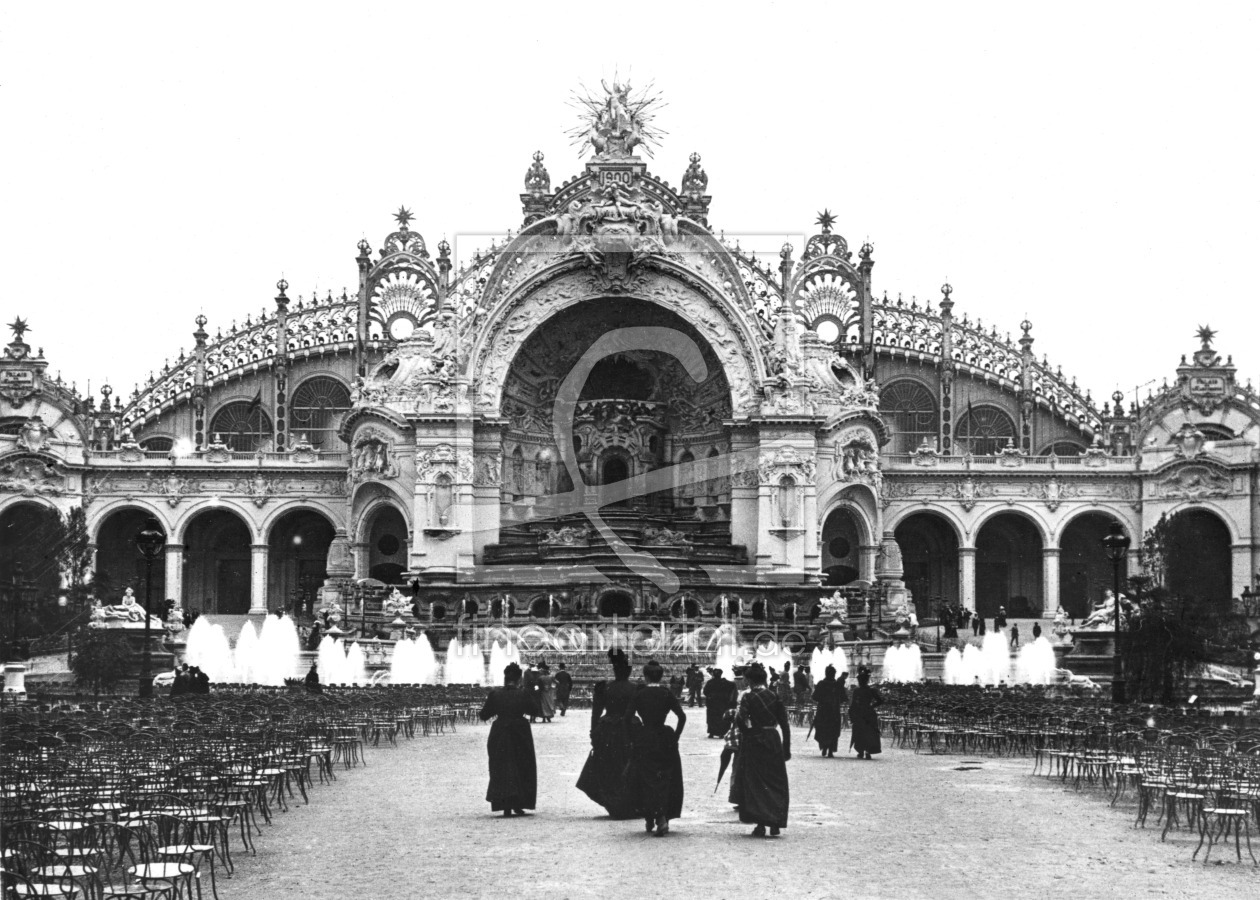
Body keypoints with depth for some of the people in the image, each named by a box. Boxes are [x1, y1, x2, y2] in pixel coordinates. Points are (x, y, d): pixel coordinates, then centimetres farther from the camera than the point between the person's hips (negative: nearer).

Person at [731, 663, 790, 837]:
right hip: (773, 741, 3)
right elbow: (784, 724, 4)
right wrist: (787, 748, 9)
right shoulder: (775, 696, 5)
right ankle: (775, 824, 8)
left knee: (755, 784, 4)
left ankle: (761, 825, 0)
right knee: (776, 783, 12)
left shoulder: (749, 697, -6)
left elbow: (742, 720, -20)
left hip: (755, 741, -3)